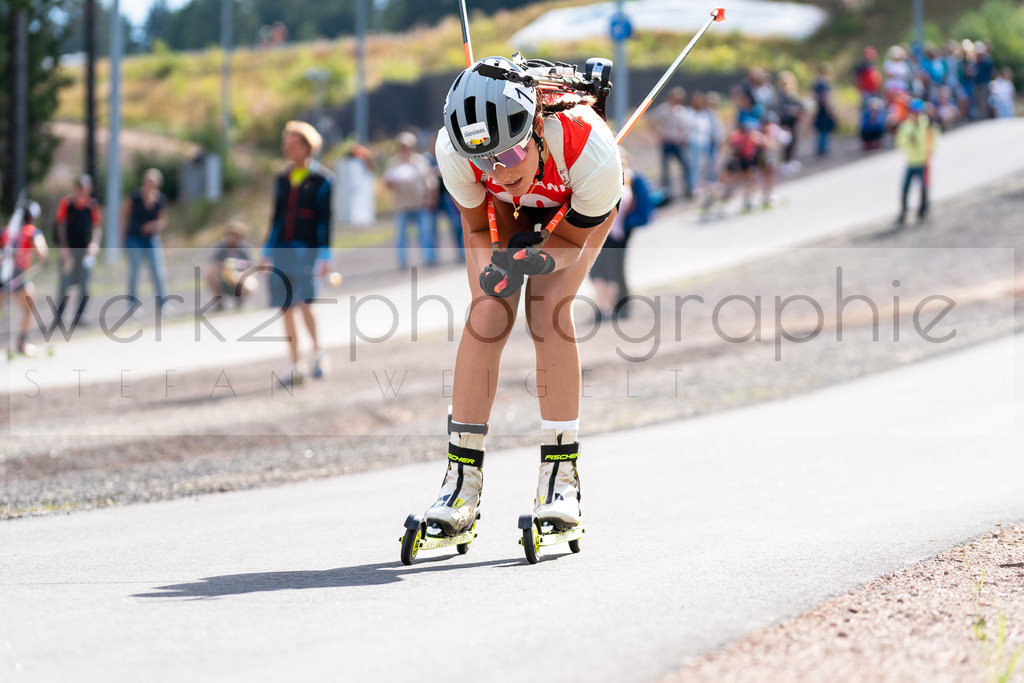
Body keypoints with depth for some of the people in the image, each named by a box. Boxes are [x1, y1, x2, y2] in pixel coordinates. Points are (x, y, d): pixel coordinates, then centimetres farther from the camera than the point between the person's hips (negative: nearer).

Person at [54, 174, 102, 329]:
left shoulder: (92, 204, 7)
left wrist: (95, 243, -8)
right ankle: (59, 316, 2)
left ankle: (78, 317, 9)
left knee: (84, 286, 2)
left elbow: (97, 226, 8)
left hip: (86, 250, 3)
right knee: (65, 283, -6)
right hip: (69, 249, -3)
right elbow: (61, 226, -3)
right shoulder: (66, 203, -2)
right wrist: (64, 247, -11)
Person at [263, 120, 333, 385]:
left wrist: (324, 255, -9)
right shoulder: (282, 179, 15)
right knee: (286, 308, 2)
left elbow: (325, 220, -3)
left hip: (307, 249, -6)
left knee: (302, 302, -20)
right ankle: (296, 366, 8)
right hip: (282, 251, 6)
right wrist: (268, 251, 15)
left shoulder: (321, 179, -1)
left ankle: (319, 353, 2)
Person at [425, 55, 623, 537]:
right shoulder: (452, 150, -37)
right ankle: (462, 479, -9)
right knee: (488, 312, -15)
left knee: (548, 310, -20)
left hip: (577, 203, -2)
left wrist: (535, 257, -44)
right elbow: (476, 225, -17)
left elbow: (576, 234, -24)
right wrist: (491, 271, -38)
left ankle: (560, 477, -11)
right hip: (503, 209, 2)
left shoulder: (592, 151, -43)